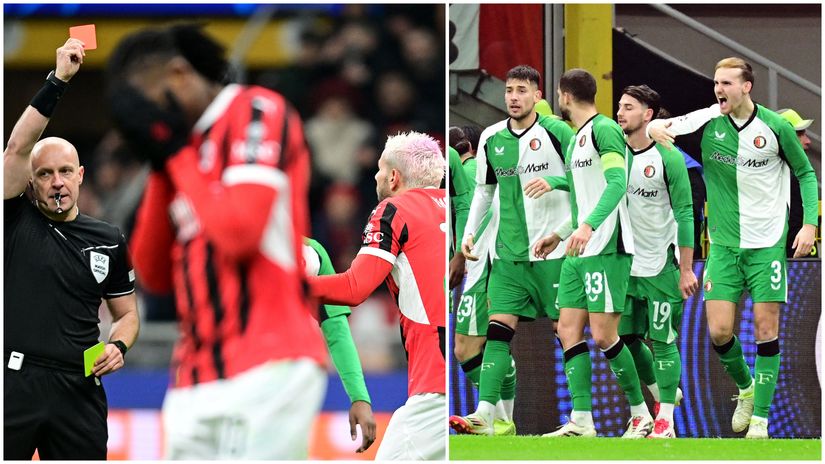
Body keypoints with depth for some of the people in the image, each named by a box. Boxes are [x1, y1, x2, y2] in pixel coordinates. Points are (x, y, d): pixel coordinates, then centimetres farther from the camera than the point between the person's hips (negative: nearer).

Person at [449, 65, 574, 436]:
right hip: (508, 252, 4)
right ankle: (486, 413, -13)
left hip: (553, 248, -4)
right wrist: (470, 232, 11)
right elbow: (484, 189, 19)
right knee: (498, 328, -6)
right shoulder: (491, 139, 8)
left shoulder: (556, 132, -6)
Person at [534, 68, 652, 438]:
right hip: (580, 252, 10)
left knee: (603, 335, -10)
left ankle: (640, 414, 2)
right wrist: (557, 236, 30)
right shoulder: (576, 140, 20)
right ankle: (581, 421, -1)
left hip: (606, 249, -10)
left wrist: (587, 226, -32)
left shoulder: (604, 129, -9)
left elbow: (617, 182, -22)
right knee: (569, 329, 1)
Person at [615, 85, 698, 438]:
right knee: (627, 339, 6)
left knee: (663, 341, -4)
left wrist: (686, 270, -11)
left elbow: (685, 215, -9)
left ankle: (665, 421, 1)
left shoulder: (668, 158, -10)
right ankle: (663, 393, 29)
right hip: (625, 264, 5)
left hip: (661, 265, -5)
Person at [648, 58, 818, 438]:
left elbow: (805, 173, 5)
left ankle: (760, 417, 4)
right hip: (723, 245, 2)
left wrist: (809, 223, -5)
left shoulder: (775, 127, -6)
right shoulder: (709, 121, -2)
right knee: (719, 331, -4)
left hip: (767, 245, -2)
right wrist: (655, 127, -32)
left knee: (766, 328, -4)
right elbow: (666, 127, -7)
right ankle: (745, 387, 26)